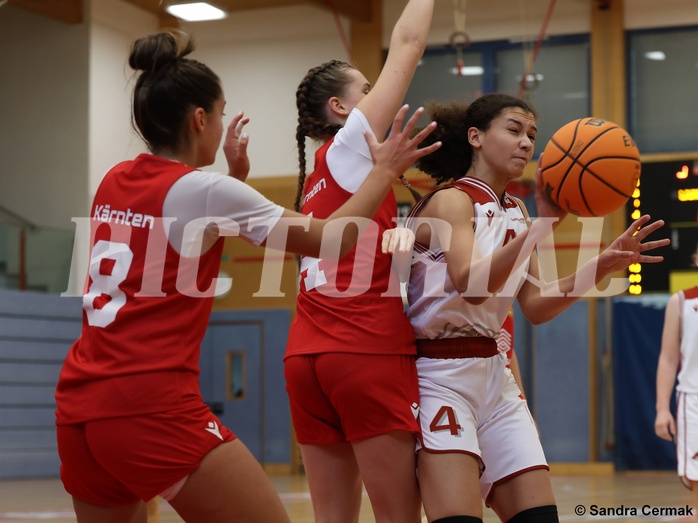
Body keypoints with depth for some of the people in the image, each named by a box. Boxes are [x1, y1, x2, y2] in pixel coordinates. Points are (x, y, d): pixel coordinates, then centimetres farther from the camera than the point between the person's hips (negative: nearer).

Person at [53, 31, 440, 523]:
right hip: (152, 406, -8)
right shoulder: (203, 189, -6)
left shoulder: (114, 183, 13)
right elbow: (334, 238, 0)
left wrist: (236, 177, 35)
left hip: (78, 406, 8)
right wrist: (385, 170, 12)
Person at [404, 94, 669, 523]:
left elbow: (535, 307, 10)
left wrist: (603, 265, -3)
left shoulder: (515, 213, 12)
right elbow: (472, 285, -27)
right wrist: (544, 223, -35)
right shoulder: (451, 201, -10)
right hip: (440, 375, -8)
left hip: (493, 374, 8)